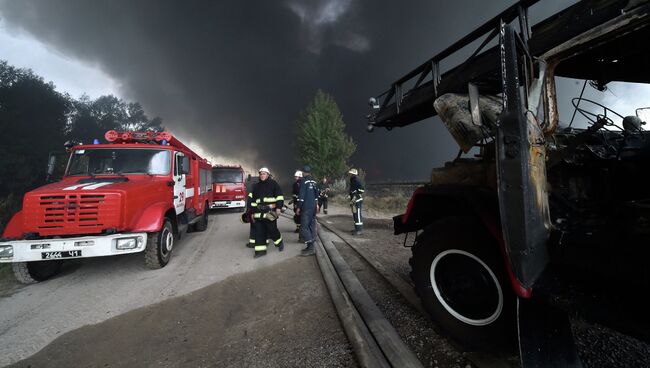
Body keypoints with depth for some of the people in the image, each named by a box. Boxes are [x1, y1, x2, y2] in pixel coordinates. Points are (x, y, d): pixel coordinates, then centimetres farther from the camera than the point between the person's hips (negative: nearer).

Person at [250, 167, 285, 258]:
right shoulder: (256, 186, 17)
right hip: (259, 212, 5)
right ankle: (260, 250, 11)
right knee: (259, 231, 2)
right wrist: (253, 212, 17)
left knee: (272, 229, -4)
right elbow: (253, 200, 20)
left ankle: (280, 242, 24)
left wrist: (278, 207, -15)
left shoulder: (273, 183, 1)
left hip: (270, 211, -5)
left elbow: (279, 196, -5)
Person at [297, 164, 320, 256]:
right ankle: (310, 246, 17)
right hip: (313, 207, 8)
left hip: (306, 208, -8)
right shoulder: (314, 181, 13)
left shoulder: (304, 181, -10)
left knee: (304, 227, -6)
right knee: (312, 226, 11)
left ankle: (310, 248, -10)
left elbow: (301, 195, -15)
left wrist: (299, 207, -10)